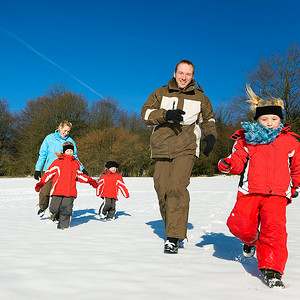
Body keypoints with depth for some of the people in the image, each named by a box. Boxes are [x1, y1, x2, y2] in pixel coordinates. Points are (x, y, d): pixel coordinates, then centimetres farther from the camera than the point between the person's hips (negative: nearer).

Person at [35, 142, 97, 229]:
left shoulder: (76, 163, 15)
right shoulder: (58, 161, 3)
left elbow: (79, 175, 26)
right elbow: (49, 173, 4)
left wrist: (90, 180, 19)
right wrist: (40, 183, -2)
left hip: (70, 191, 2)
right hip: (57, 190, -2)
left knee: (66, 210, -3)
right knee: (54, 209, -3)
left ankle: (63, 225, 16)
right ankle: (55, 213, 32)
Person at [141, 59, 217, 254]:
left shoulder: (200, 97, 14)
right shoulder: (161, 93, 12)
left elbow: (208, 119, 27)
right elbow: (146, 113, 1)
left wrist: (211, 135, 8)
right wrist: (165, 114, -17)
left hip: (186, 149, -2)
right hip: (162, 148, 2)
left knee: (176, 187, -21)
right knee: (162, 191, 1)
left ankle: (174, 237, -17)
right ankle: (175, 230, 20)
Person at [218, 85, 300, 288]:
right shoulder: (246, 140, 10)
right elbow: (239, 160, 4)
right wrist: (229, 164, -18)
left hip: (277, 194, 0)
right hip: (250, 191, 0)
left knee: (275, 227, -19)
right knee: (239, 224, -14)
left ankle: (272, 268, -8)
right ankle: (250, 240, 24)